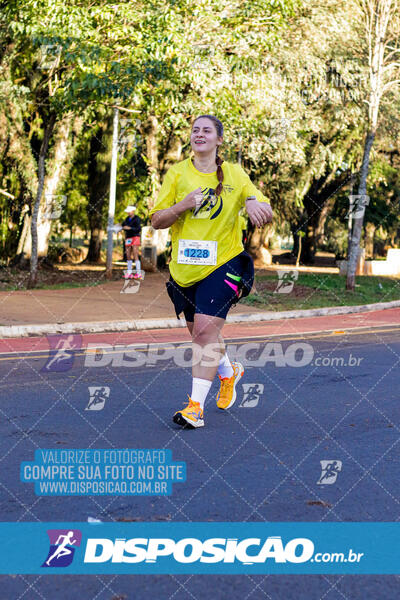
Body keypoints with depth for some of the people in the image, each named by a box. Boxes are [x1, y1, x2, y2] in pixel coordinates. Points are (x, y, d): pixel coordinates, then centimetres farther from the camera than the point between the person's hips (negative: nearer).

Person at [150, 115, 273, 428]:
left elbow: (268, 214, 4)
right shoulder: (177, 173, 5)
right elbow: (156, 220, 3)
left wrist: (255, 204, -20)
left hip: (223, 263, -3)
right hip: (185, 267, 3)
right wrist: (183, 206, -16)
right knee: (199, 331, 13)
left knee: (206, 329, -17)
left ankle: (196, 406, -14)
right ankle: (229, 371, 44)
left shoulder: (235, 174, 4)